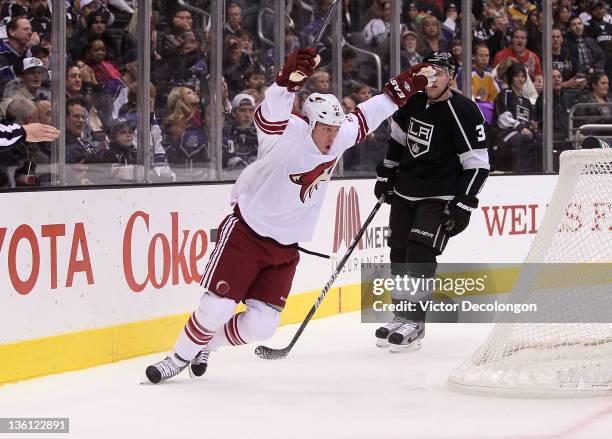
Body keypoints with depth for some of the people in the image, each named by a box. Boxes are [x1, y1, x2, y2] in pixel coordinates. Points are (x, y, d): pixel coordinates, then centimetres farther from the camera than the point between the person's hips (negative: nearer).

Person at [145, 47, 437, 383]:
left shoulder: (340, 138, -1)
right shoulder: (289, 134, -20)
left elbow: (367, 115, 14)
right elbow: (270, 116, -40)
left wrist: (405, 86, 13)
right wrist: (290, 78, -57)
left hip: (285, 247, 6)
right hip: (246, 232, -6)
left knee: (261, 325, -1)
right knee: (217, 308, -13)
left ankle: (205, 345, 25)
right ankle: (180, 357, 11)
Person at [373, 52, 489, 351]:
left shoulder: (463, 112, -18)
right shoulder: (413, 100, 1)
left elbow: (478, 163, -18)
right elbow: (398, 136, 19)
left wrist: (463, 204, -22)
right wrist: (386, 172, 17)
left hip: (439, 196, -7)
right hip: (405, 191, 7)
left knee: (420, 254, -16)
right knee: (399, 253, 8)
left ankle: (414, 324, -12)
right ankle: (401, 316, 20)